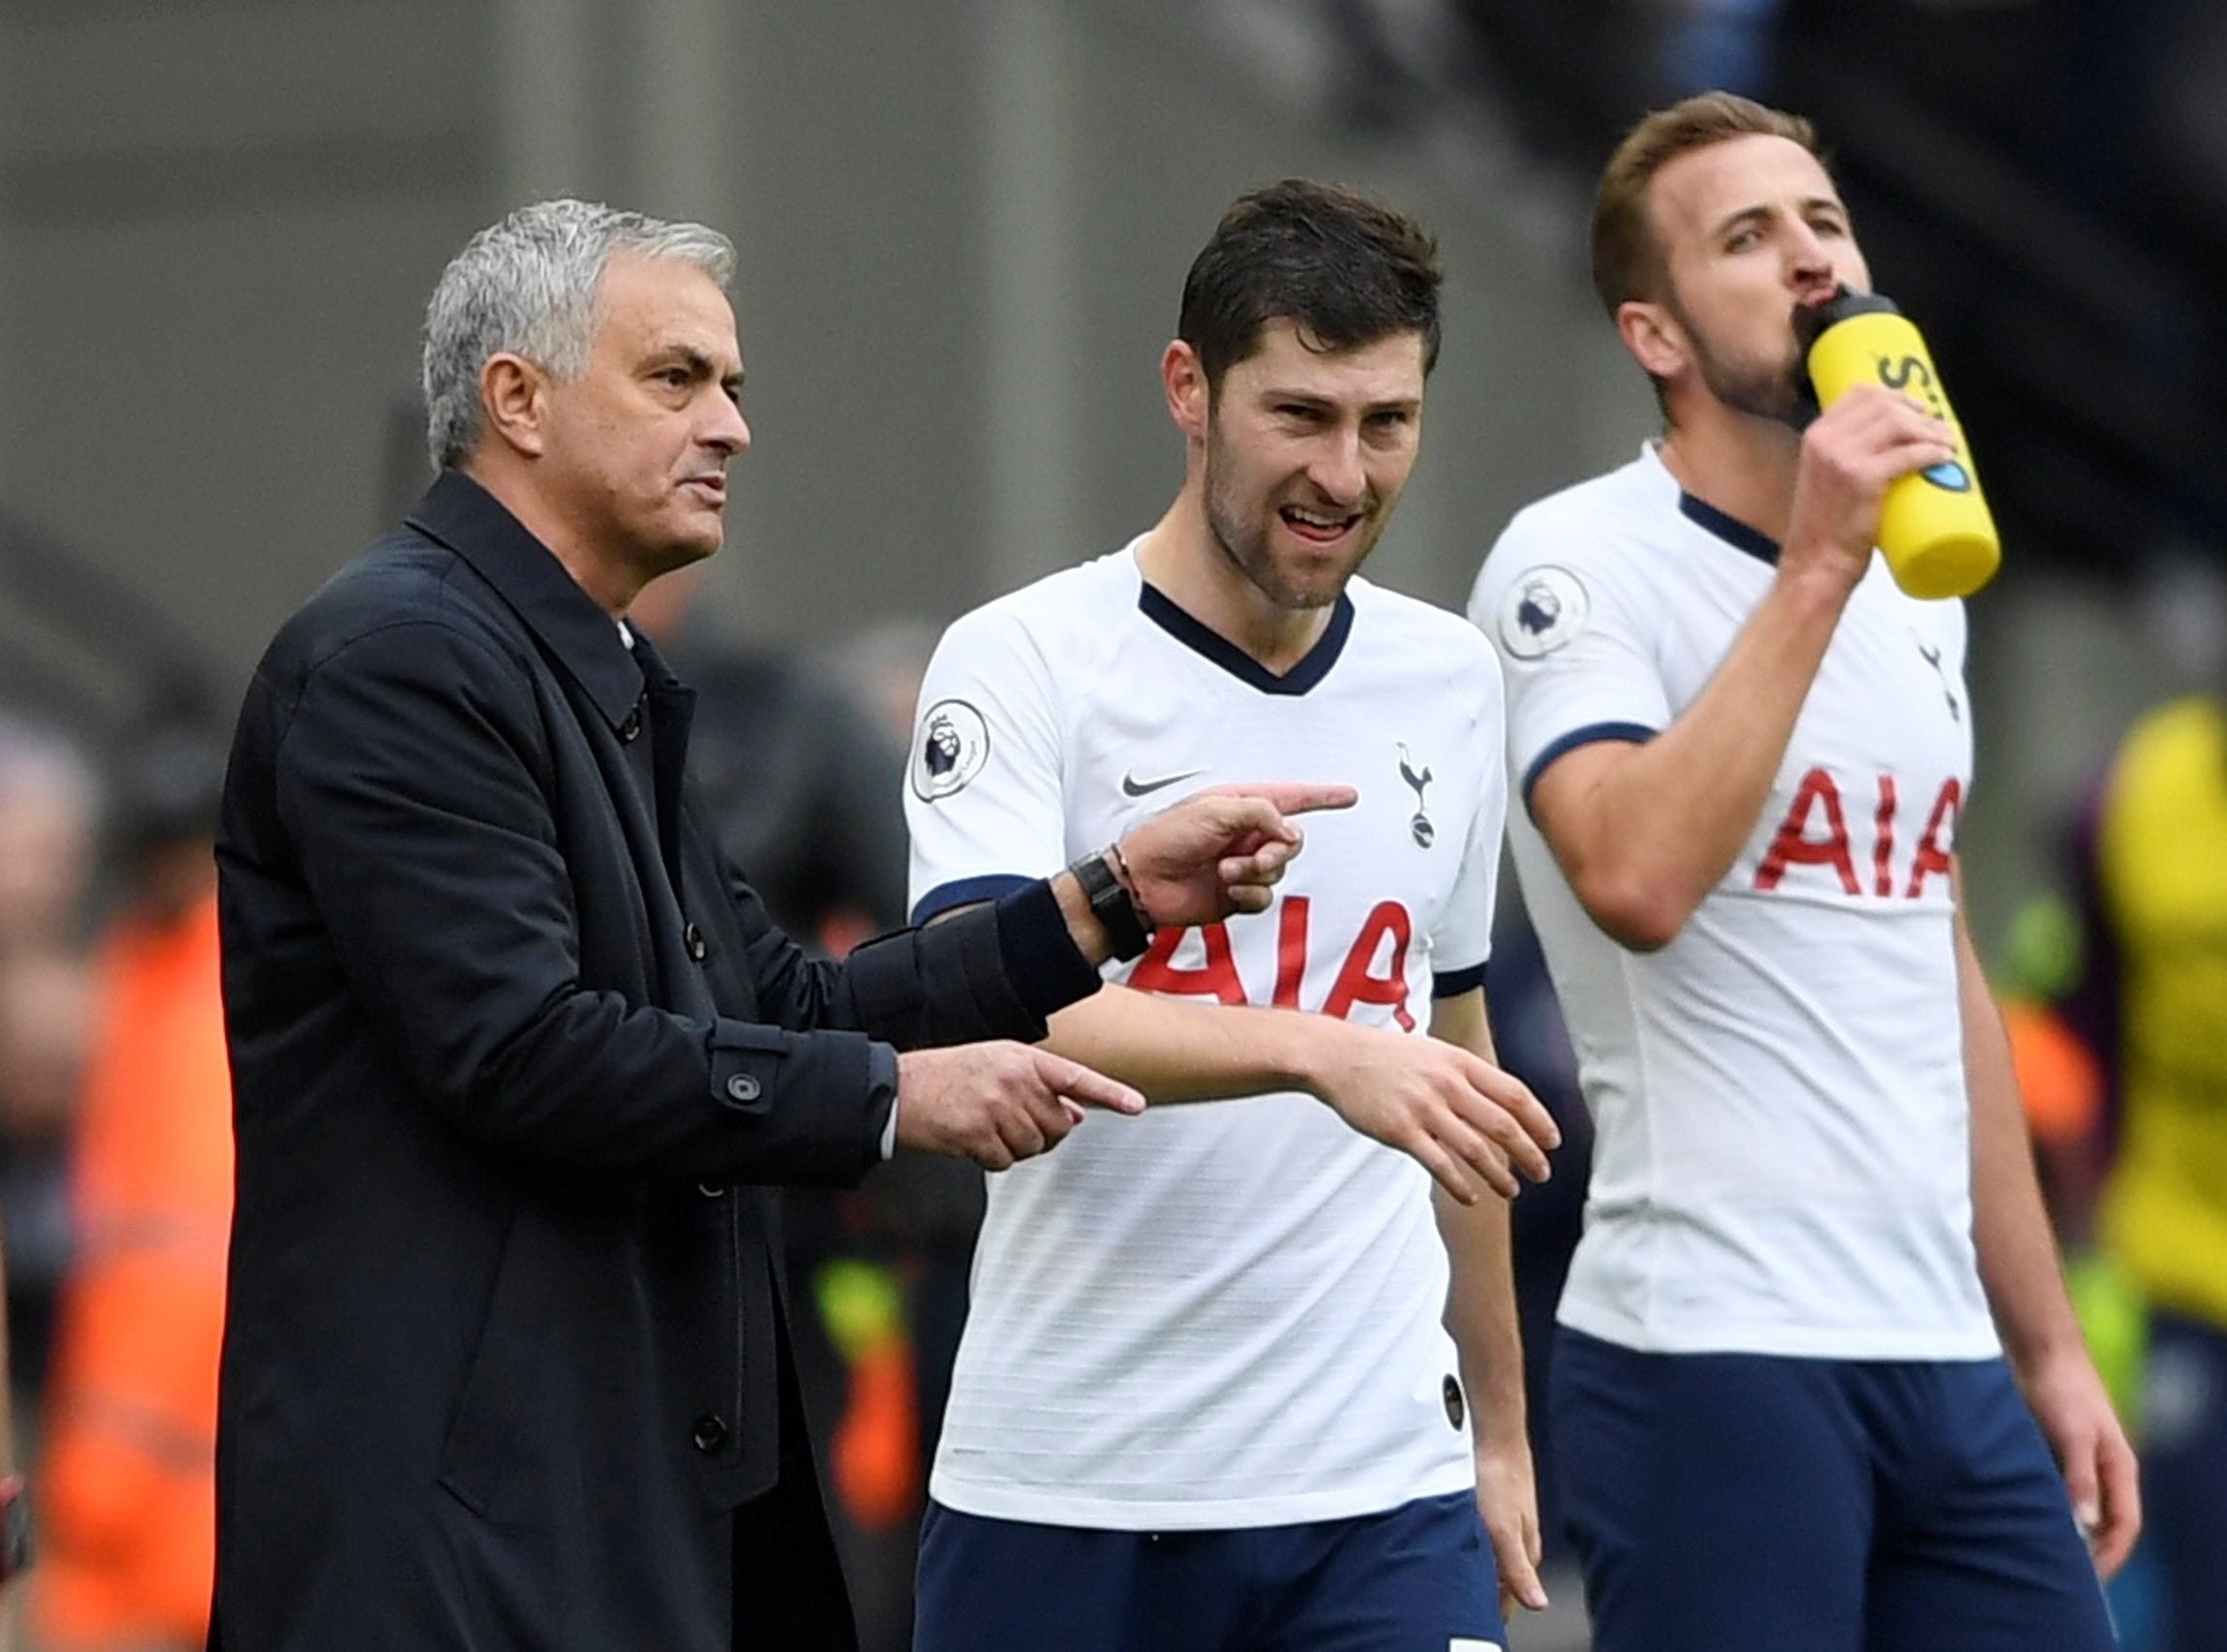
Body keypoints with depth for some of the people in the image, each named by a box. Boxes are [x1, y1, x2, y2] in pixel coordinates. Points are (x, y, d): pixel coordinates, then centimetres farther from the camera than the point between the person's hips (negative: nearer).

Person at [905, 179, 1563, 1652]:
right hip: (1064, 1488, -3)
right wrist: (1320, 1053, -34)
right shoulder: (1023, 664, -6)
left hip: (1382, 1488, 3)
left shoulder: (1450, 682, 11)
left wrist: (1501, 1430, 22)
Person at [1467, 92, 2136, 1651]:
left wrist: (2051, 1347, 18)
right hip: (1712, 1355, -7)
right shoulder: (1579, 564, -6)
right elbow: (1635, 878, -24)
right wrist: (1816, 568, -21)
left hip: (1949, 1356, 7)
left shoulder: (1916, 588, 17)